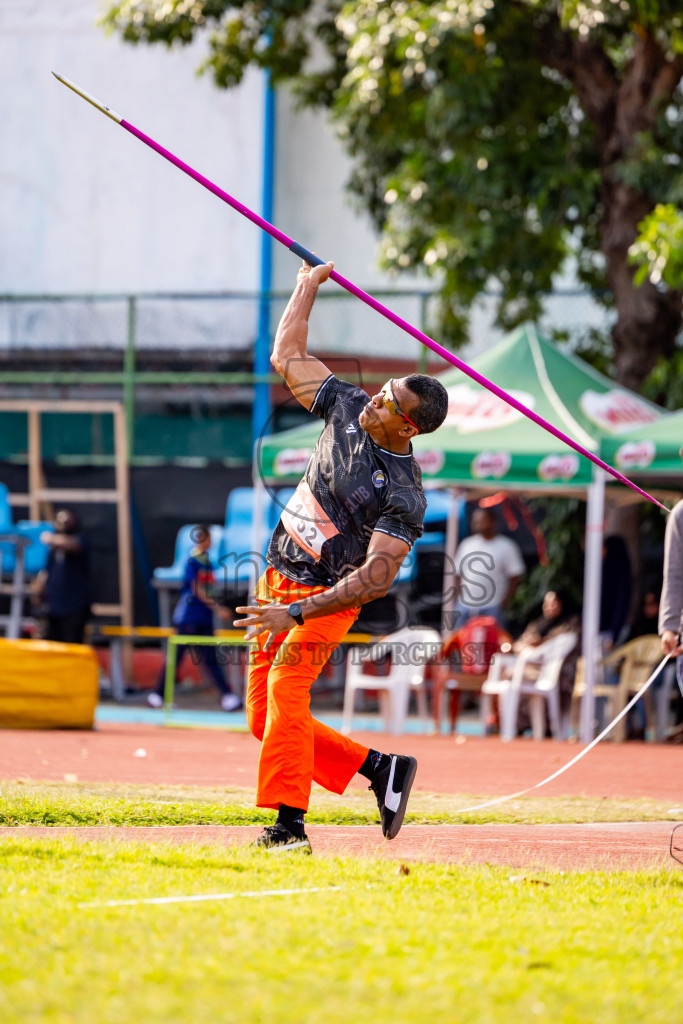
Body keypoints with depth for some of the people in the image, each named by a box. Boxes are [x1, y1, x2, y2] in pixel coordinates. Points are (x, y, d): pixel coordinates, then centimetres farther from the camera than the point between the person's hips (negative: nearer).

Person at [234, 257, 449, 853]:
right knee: (263, 720, 5)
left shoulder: (404, 497, -20)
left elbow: (375, 580, -25)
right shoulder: (349, 408, -1)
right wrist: (309, 286, 17)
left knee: (285, 690, -27)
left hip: (326, 596, -7)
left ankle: (289, 825, -31)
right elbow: (287, 355, 14)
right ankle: (379, 768, 15)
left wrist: (296, 614, -30)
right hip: (279, 579, 7)